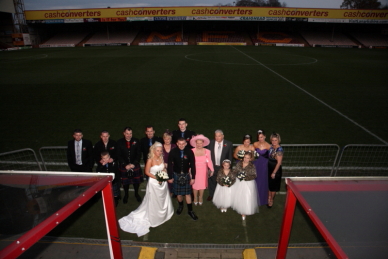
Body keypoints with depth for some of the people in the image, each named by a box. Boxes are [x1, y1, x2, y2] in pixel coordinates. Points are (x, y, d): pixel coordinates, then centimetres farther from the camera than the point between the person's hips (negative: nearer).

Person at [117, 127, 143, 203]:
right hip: (124, 166, 0)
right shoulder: (119, 142, -4)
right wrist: (125, 165, -12)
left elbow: (139, 154, -2)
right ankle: (126, 195, 34)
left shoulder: (136, 141, -3)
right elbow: (119, 156, -4)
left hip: (135, 165, 1)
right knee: (125, 182, 9)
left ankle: (136, 194, 34)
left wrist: (133, 164, -11)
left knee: (136, 181, 9)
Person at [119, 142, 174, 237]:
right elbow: (147, 172, -16)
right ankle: (153, 218, 31)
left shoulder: (161, 158, -5)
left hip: (162, 182, 6)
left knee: (163, 199, 22)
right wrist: (157, 178, -21)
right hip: (154, 182, -6)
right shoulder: (150, 160, -22)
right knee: (154, 201, 10)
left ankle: (163, 214, 46)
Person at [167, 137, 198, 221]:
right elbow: (170, 165, -5)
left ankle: (190, 210, 21)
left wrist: (193, 177, -4)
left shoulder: (189, 152, -13)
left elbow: (192, 165, -6)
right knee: (178, 193, 11)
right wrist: (170, 177, -2)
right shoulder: (173, 152, -13)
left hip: (186, 174, 0)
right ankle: (180, 206, 38)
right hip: (176, 174, 0)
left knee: (188, 193, 5)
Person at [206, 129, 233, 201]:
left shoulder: (228, 144, -8)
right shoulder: (211, 143, -3)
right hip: (212, 166, 2)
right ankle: (211, 195, 38)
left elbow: (230, 156, -2)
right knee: (211, 181, 16)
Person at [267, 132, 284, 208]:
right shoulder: (271, 147, -2)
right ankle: (269, 197, 38)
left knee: (273, 185, 11)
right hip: (269, 168, 7)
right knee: (269, 184, 19)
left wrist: (274, 172, -18)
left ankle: (271, 200, 31)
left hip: (275, 169, -6)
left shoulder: (279, 150, -24)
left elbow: (279, 163, -21)